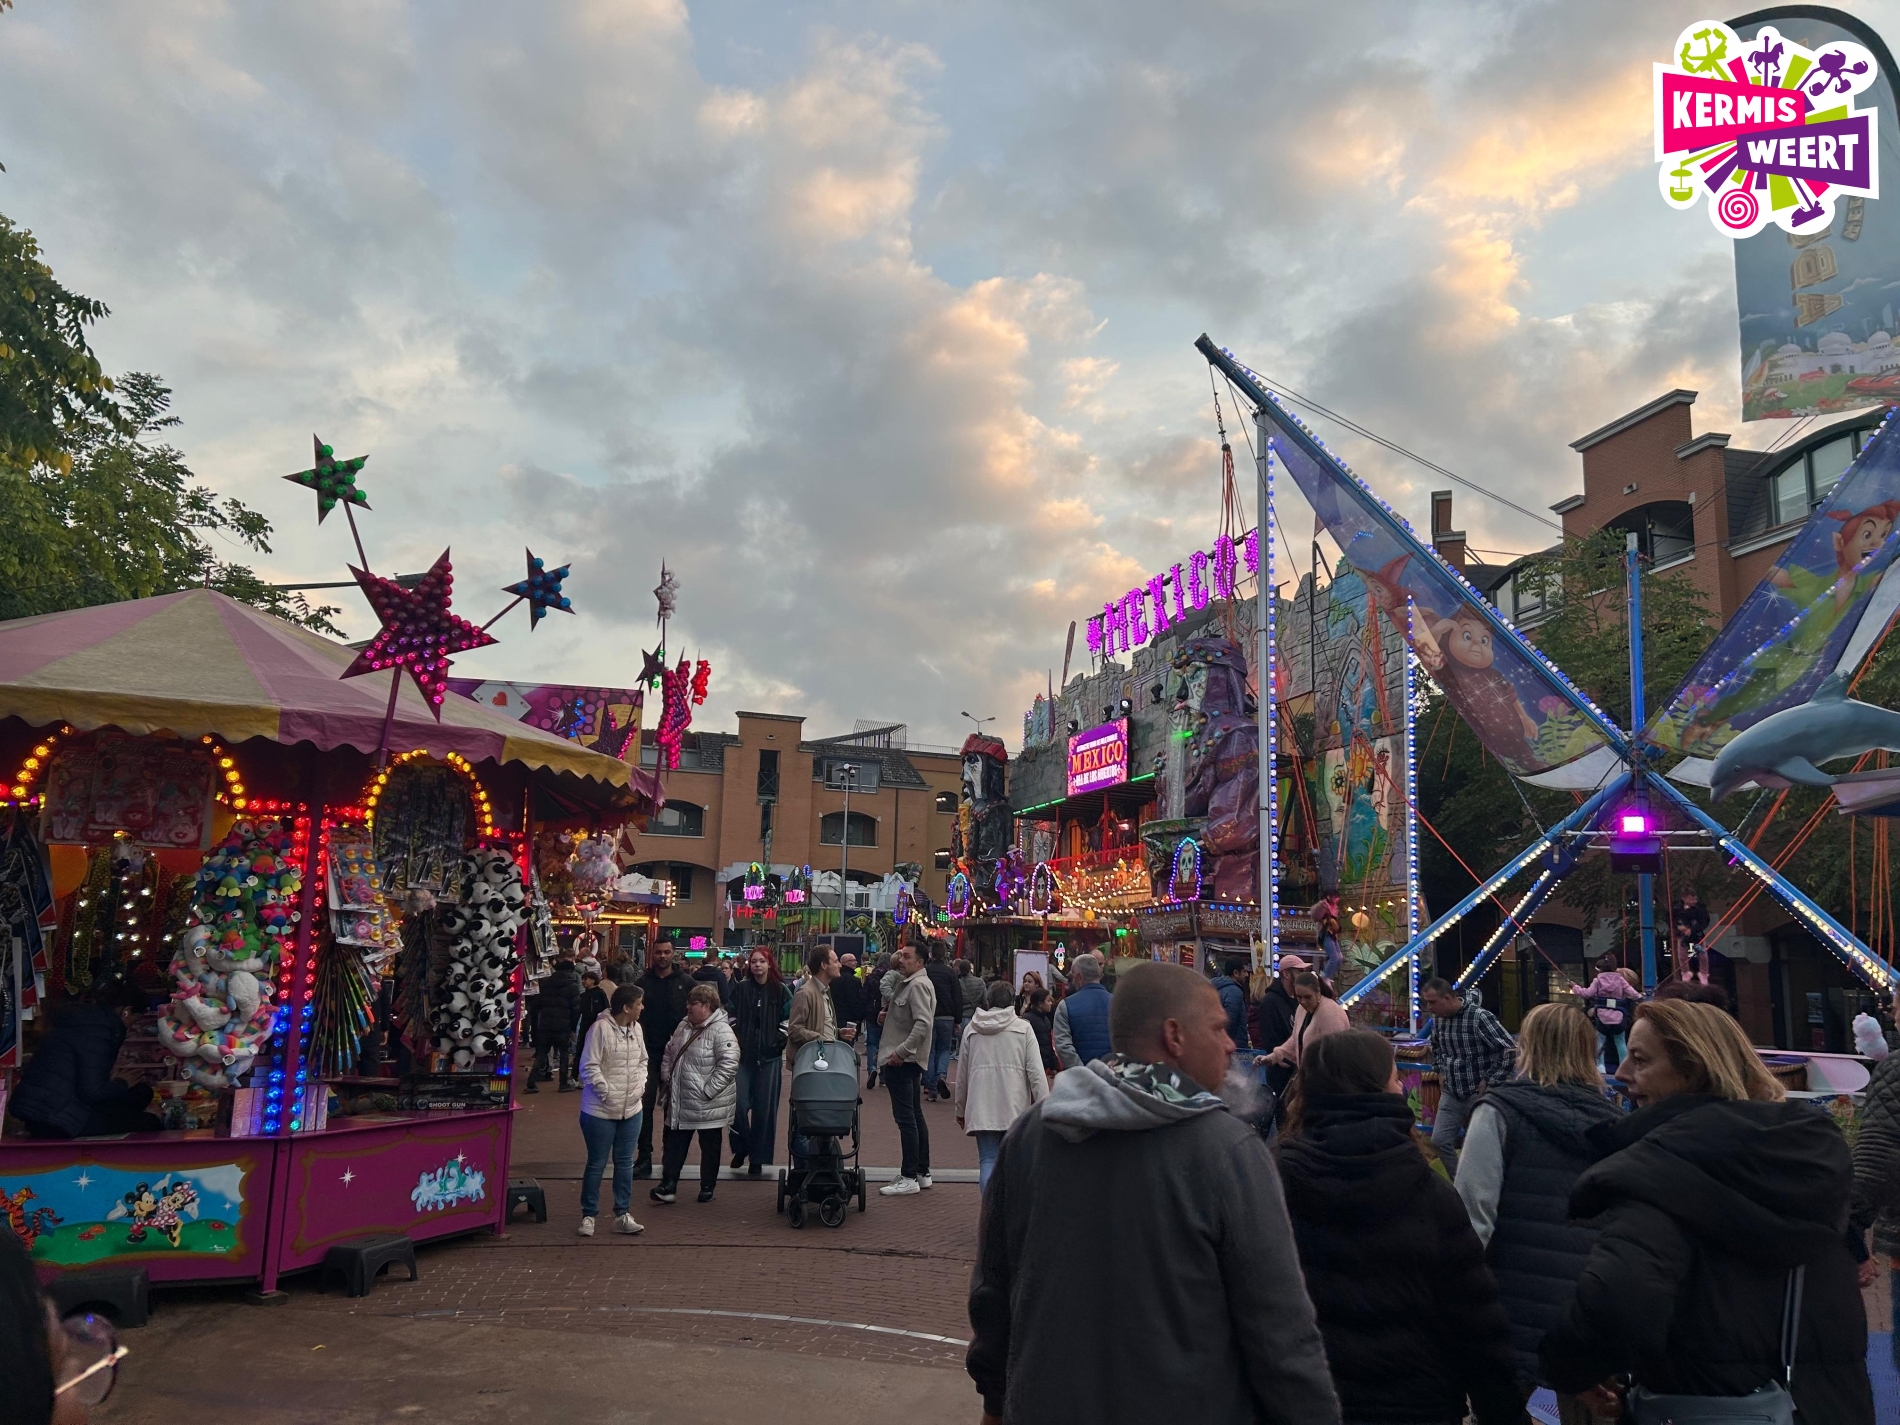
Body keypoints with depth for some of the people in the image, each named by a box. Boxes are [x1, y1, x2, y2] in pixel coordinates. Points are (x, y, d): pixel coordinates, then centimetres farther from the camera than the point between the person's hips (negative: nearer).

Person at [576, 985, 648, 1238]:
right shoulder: (600, 1028, -17)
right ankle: (589, 1215, 19)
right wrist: (607, 1092, -17)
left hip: (631, 1109, 6)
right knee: (597, 1163, 5)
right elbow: (589, 1067, -17)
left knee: (625, 1162, 12)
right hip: (601, 1110, -6)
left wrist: (641, 1085, 4)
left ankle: (622, 1215, 21)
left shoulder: (636, 1029, 5)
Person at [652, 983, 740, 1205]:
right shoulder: (683, 1026, 9)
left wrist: (708, 1091, -23)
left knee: (709, 1147, 9)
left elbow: (728, 1065, -24)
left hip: (709, 1105, -7)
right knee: (674, 1145, 8)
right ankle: (668, 1186, 12)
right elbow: (668, 1054, 20)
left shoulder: (721, 1031, -18)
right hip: (680, 1102, 7)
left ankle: (707, 1187, 22)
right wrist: (667, 1079, 8)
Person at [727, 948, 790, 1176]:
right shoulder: (740, 989, 5)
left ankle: (758, 1158, 13)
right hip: (743, 1055, 0)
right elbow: (731, 1018, 7)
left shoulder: (780, 991, 4)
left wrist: (780, 1042, -5)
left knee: (764, 1108, 2)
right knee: (740, 1104, -8)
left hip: (769, 1057, 0)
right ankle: (740, 1148, 15)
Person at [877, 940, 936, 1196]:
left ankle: (909, 1178, -5)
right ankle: (922, 1173, 22)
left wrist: (901, 1051, -25)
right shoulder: (908, 982, 16)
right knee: (915, 1116, 15)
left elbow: (923, 1023, -25)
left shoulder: (918, 985, -16)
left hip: (903, 1061, -11)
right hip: (906, 1060, 11)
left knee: (906, 1118, -8)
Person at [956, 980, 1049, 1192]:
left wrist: (960, 1110, 23)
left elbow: (962, 1074, 13)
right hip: (1015, 1108, -1)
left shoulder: (971, 1029, 10)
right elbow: (1036, 1072, -5)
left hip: (981, 1108, 1)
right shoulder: (1023, 1028, 3)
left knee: (987, 1160, 1)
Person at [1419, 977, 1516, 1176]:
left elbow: (1511, 1050, -21)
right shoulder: (1437, 1019, 1)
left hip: (1479, 1093, -6)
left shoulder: (1479, 1017, -21)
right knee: (1440, 1140, 6)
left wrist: (1491, 1081, -17)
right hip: (1451, 1093, 7)